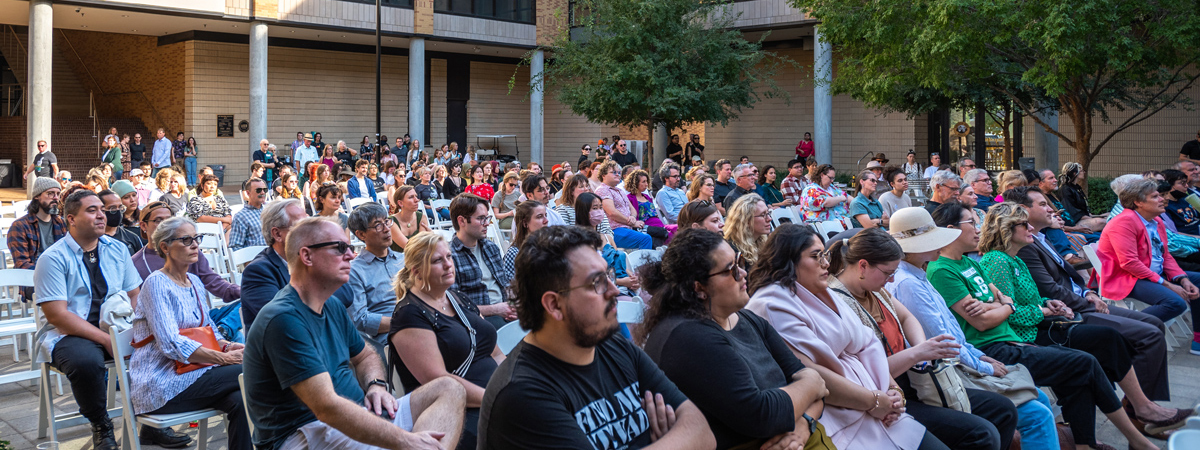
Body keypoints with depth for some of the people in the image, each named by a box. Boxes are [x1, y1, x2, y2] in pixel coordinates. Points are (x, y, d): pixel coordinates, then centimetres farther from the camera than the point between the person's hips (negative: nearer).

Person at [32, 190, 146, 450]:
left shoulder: (117, 250, 11)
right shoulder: (53, 258, -6)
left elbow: (135, 295, 11)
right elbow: (57, 314, -13)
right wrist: (107, 340, -20)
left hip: (116, 329, 5)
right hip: (70, 334, -5)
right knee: (86, 360, -37)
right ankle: (101, 427, -10)